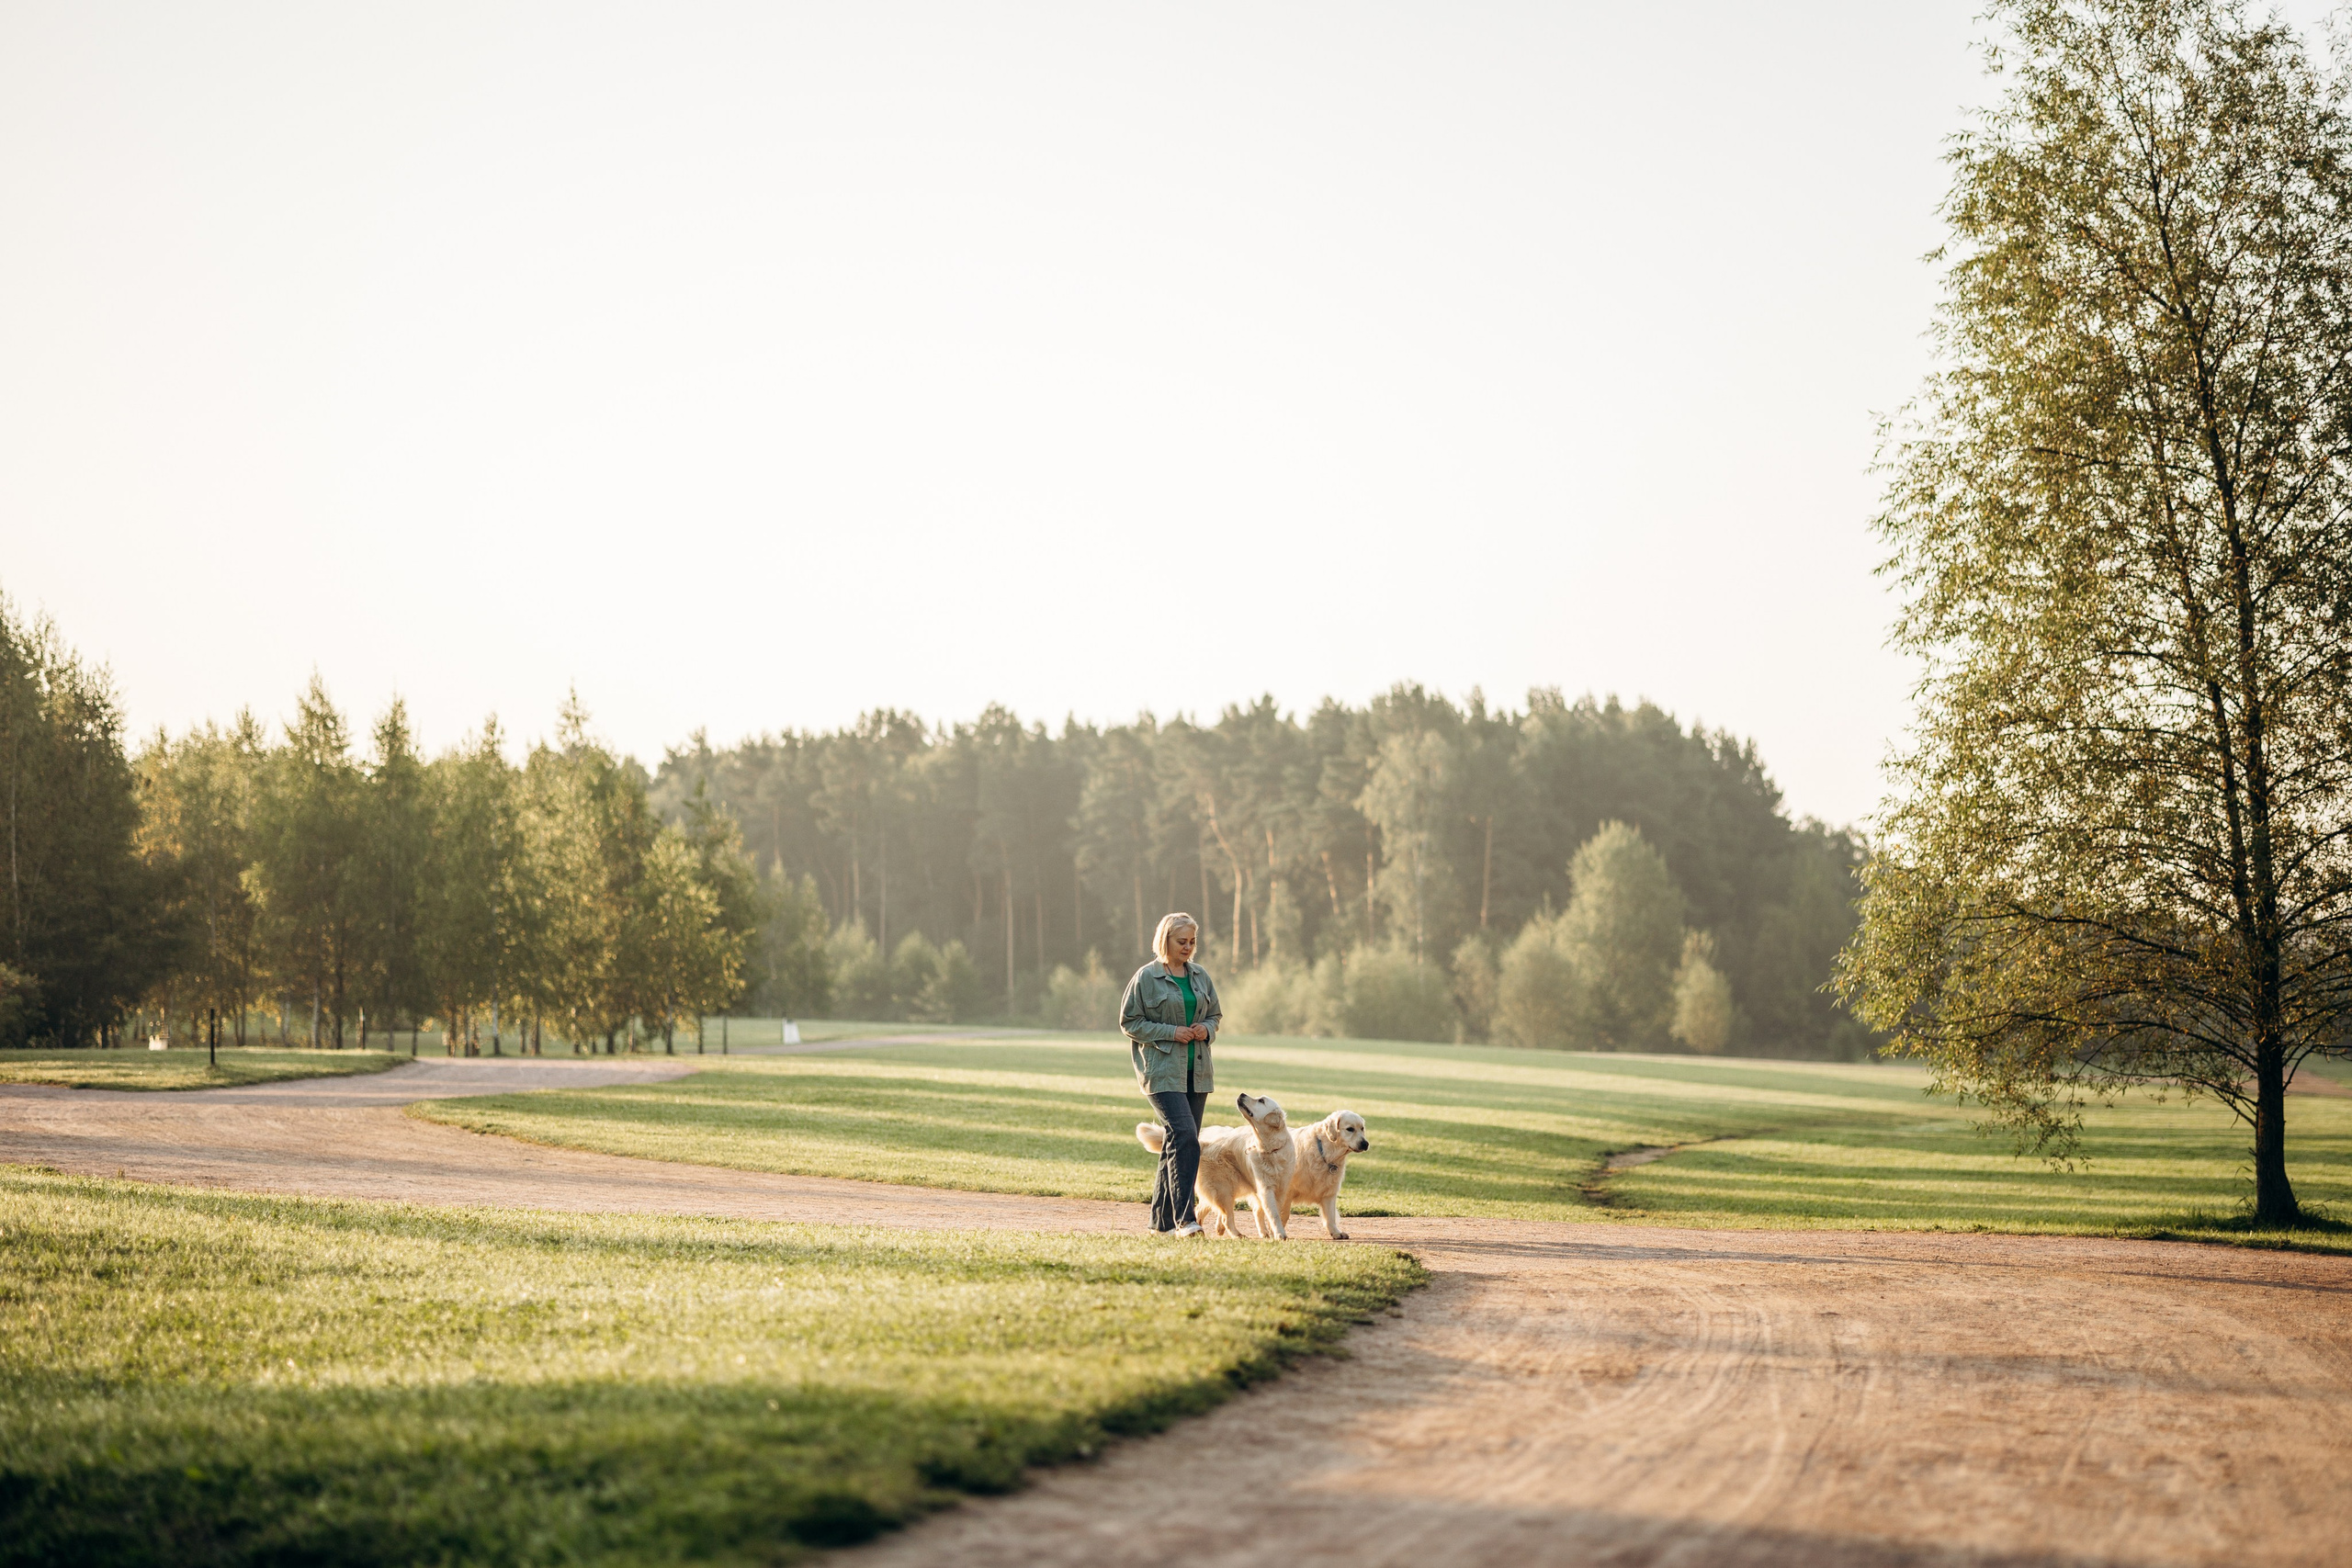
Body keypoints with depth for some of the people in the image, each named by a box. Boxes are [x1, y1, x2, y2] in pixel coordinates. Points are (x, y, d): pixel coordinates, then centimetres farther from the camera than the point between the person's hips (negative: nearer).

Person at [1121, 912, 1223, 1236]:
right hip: (1163, 1071, -6)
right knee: (1185, 1136, -20)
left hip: (1196, 1072, 6)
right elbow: (1129, 1022, -5)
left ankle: (1163, 1220, 17)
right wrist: (1170, 1032, -15)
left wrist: (1207, 1029, -2)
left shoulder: (1200, 976, 11)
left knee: (1178, 1143, 8)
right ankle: (1183, 1219, -20)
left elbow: (1216, 1015, 21)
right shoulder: (1147, 977, -5)